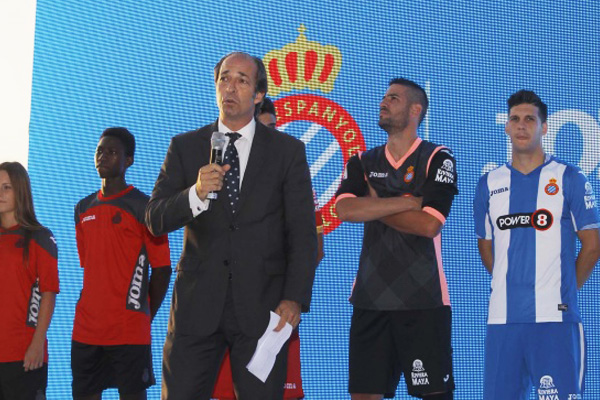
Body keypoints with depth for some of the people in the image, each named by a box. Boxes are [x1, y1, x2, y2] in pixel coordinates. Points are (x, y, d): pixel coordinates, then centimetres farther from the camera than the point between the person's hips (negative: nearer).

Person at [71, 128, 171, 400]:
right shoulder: (83, 209, 14)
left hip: (129, 331, -6)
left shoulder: (143, 207, -4)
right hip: (86, 329, 6)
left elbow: (162, 269, -3)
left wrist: (144, 317, -1)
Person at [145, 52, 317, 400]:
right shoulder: (185, 147, 9)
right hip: (197, 306, 1)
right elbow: (155, 220, 1)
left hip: (262, 306, -1)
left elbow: (303, 232, 1)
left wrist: (296, 298, -12)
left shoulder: (288, 151, 6)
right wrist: (196, 194, -19)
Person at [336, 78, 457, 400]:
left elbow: (429, 225, -11)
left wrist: (375, 205, -2)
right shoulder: (362, 163, 14)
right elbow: (346, 210, -6)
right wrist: (411, 201, -9)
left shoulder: (437, 159, 1)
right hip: (370, 297, 4)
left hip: (423, 298, -4)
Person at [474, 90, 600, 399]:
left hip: (555, 317, -3)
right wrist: (510, 285, 13)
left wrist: (564, 290, 6)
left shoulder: (568, 179, 2)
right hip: (502, 317, 3)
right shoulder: (489, 184, 12)